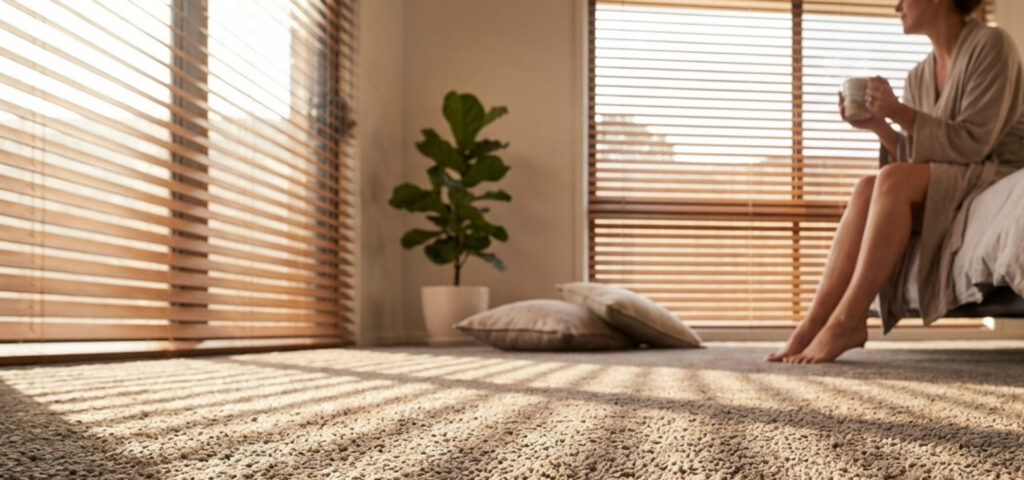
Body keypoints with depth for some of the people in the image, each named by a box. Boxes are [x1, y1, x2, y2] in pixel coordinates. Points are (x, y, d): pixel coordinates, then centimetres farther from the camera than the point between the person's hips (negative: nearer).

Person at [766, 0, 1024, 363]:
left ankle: (846, 323, -32)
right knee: (867, 189, -20)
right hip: (944, 188, 6)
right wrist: (878, 127, -10)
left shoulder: (990, 44, -7)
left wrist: (899, 112, -23)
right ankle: (814, 322, -29)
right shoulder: (919, 77, 12)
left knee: (894, 179, -30)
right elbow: (916, 157, 5)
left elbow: (973, 142, -16)